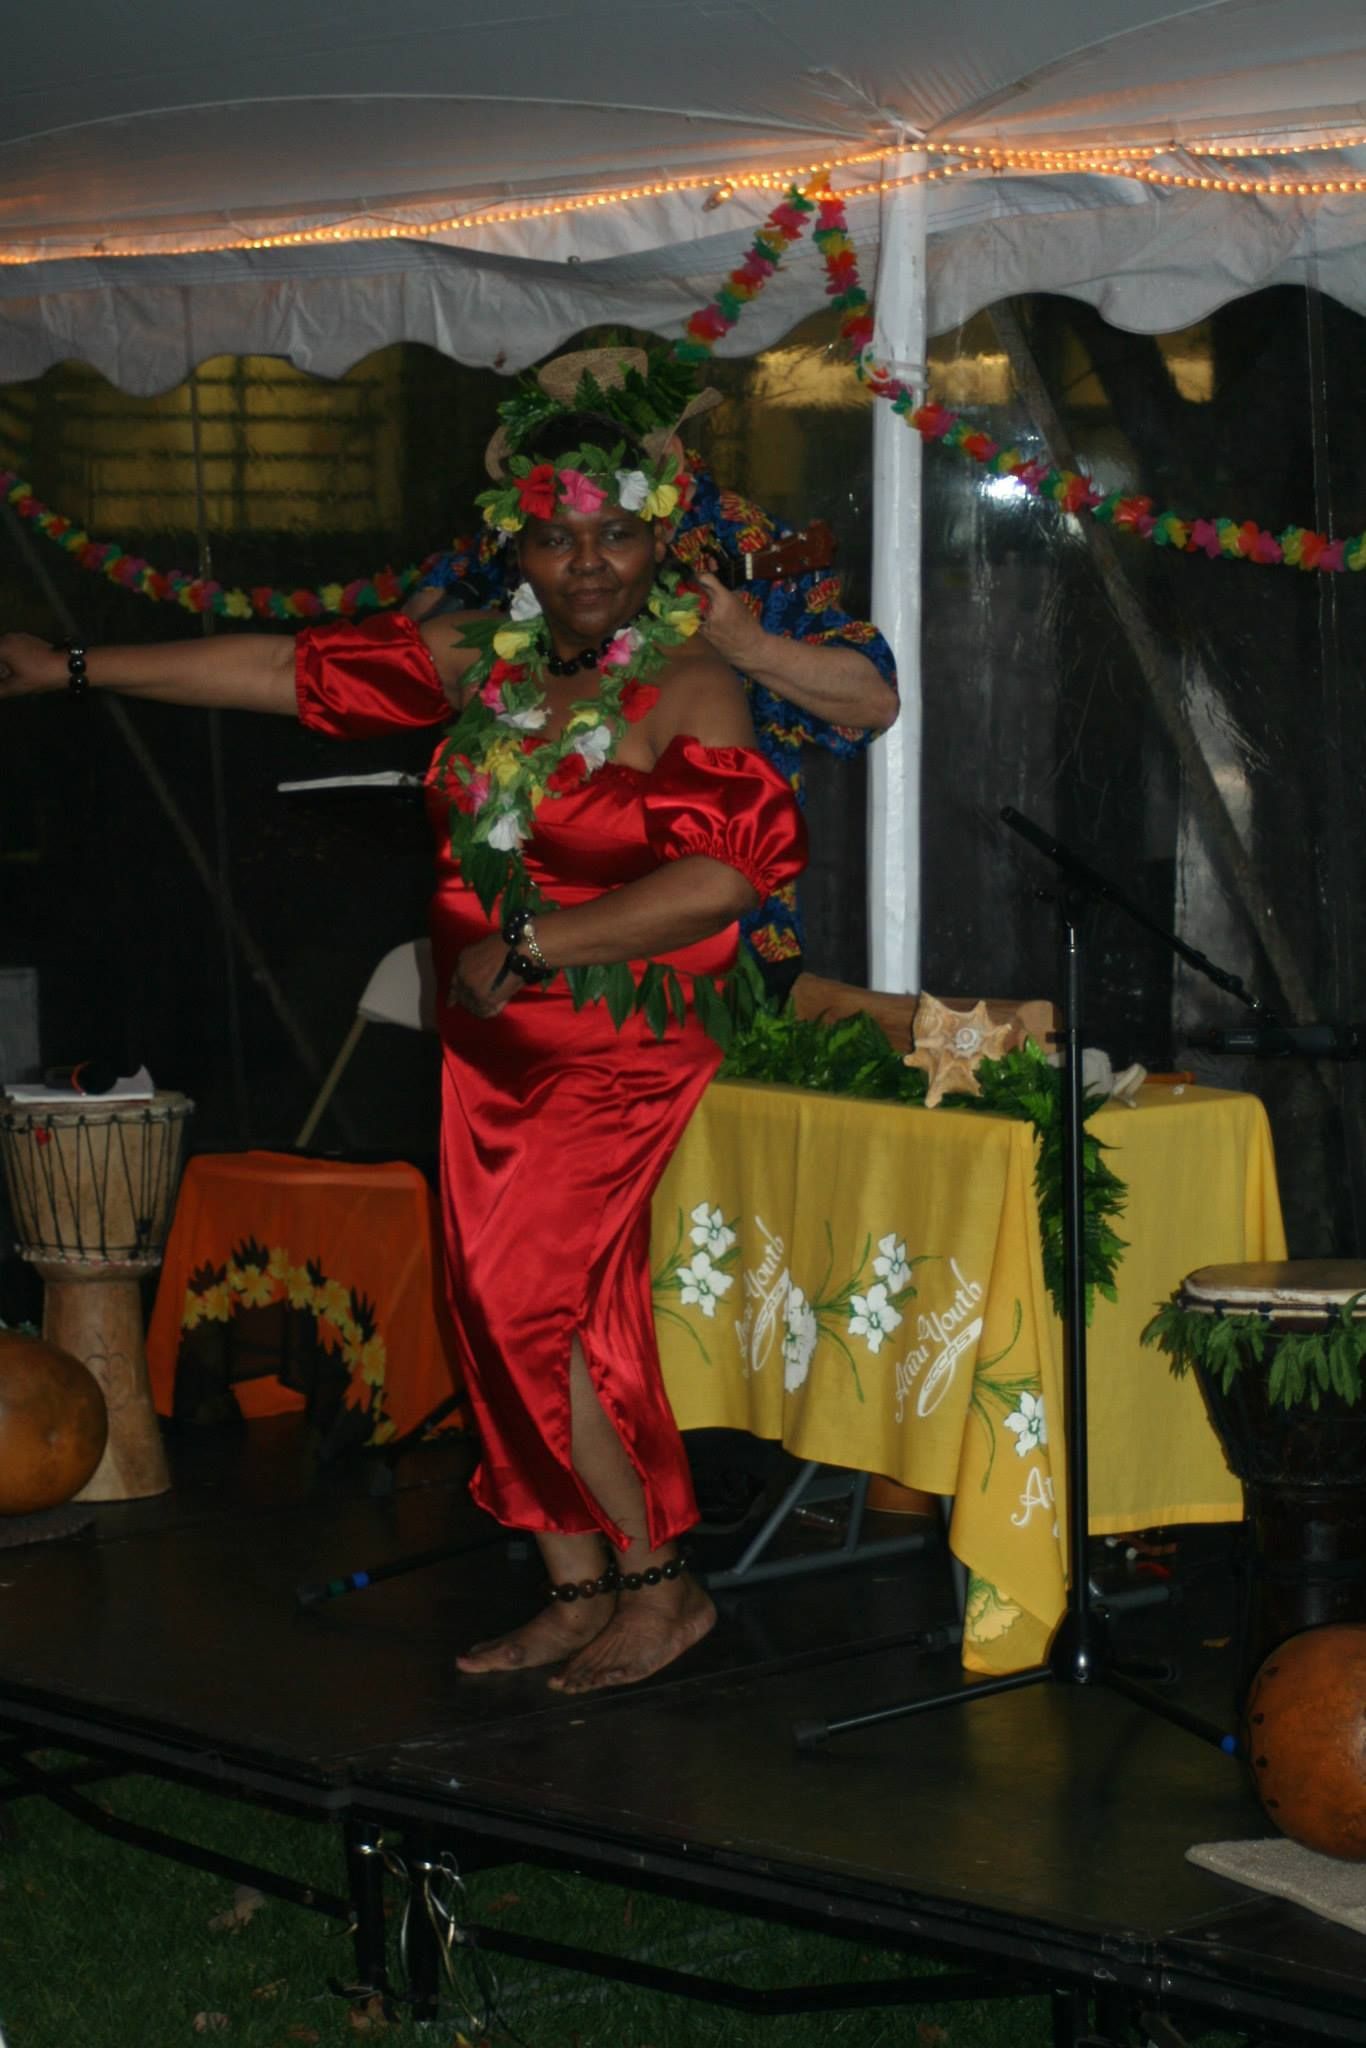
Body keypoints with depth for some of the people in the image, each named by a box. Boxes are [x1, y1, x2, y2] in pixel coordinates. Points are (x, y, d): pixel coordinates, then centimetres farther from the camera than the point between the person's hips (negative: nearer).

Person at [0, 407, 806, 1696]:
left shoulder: (686, 687, -12)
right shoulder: (482, 659, 6)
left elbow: (725, 869, -26)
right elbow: (291, 671, 9)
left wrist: (530, 943, -23)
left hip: (615, 1056, -6)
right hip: (489, 1053, 7)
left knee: (529, 1304, -12)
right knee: (506, 1314, 6)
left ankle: (661, 1586, 0)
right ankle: (577, 1591, 16)